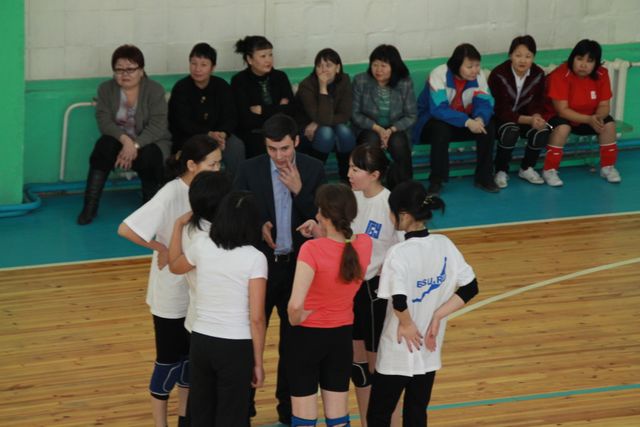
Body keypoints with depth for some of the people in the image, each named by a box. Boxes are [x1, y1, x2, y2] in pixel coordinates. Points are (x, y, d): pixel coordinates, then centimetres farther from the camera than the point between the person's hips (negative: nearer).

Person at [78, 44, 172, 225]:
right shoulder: (106, 89, 0)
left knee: (149, 156, -35)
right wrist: (125, 139, -32)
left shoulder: (155, 90, -8)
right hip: (119, 141, 2)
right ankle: (90, 206, -29)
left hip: (149, 143, -2)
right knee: (105, 144, -31)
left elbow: (157, 126, -19)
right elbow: (104, 122, -12)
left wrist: (135, 145, -35)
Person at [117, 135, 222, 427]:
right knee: (169, 359, 5)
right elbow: (125, 229, -29)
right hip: (171, 293, -6)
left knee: (192, 355, 18)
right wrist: (159, 247, -19)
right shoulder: (171, 195, -24)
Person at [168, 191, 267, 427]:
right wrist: (258, 362, -5)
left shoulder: (201, 246, -2)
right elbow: (256, 318, -14)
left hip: (201, 342, 4)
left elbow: (175, 267, 23)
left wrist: (179, 225, 34)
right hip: (236, 347, -4)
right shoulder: (255, 258, -13)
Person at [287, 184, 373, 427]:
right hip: (342, 335, 5)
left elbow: (296, 304, -30)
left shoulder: (312, 249, -25)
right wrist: (322, 235, 5)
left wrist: (295, 321, -11)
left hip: (308, 335, -5)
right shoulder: (364, 244, -9)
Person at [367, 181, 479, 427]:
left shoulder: (399, 253, -21)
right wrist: (437, 317, -1)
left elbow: (399, 301, -33)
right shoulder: (445, 245, -3)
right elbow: (470, 288, 2)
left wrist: (408, 324, -14)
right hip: (429, 351, 6)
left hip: (398, 353, -6)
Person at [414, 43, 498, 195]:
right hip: (432, 121, -4)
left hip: (463, 121, 4)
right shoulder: (439, 74, -25)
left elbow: (484, 103, -18)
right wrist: (468, 122, -45)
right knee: (441, 128, -38)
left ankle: (484, 177, -9)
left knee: (487, 125, -21)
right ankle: (436, 181, -25)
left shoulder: (478, 76, -10)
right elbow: (439, 109, -35)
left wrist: (480, 119, -43)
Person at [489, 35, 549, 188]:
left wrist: (536, 117, -26)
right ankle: (501, 172, -12)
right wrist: (529, 120, -34)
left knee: (541, 132, -26)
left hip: (525, 116, 4)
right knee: (510, 132, -37)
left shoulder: (538, 74, -9)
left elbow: (537, 104, 0)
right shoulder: (498, 74, -22)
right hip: (500, 118, -4)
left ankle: (526, 169, 1)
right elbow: (501, 110, -22)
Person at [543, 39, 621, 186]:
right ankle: (549, 170, -23)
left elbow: (604, 105, -10)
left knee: (608, 124, -19)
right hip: (560, 117, -5)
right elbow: (562, 110, -29)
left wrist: (597, 117, -35)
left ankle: (608, 167, -1)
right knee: (562, 127, -36)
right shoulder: (560, 75, -28)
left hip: (588, 119, 5)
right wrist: (589, 119, -39)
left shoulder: (602, 74, -14)